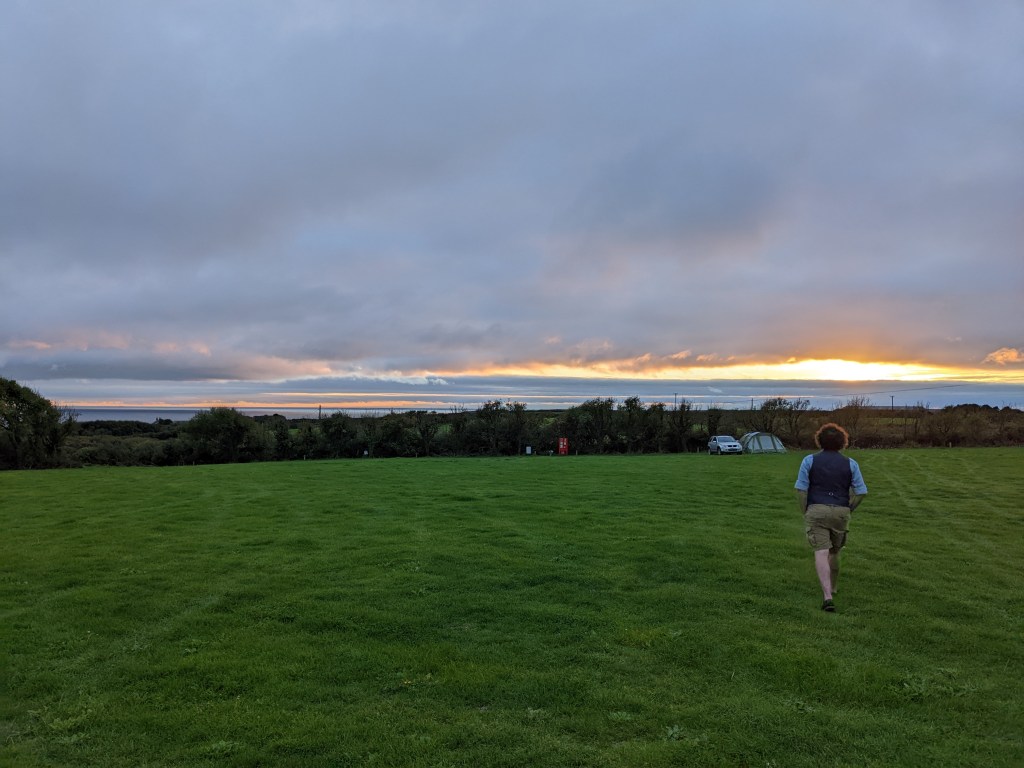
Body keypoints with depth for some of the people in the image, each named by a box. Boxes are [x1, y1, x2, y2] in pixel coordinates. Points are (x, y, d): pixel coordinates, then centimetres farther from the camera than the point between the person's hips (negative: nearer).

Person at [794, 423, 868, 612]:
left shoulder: (809, 460, -2)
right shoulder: (850, 463, 3)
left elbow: (801, 489, -6)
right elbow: (861, 492, 2)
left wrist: (804, 512, 5)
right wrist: (848, 510, 14)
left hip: (816, 511, -2)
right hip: (840, 513, 2)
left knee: (821, 554, -8)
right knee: (834, 552, 20)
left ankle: (827, 596, -21)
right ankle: (831, 589, 36)